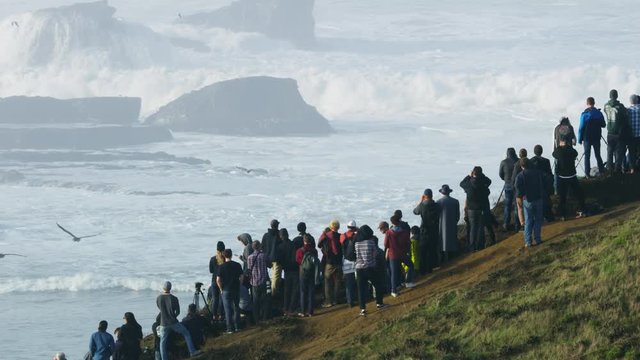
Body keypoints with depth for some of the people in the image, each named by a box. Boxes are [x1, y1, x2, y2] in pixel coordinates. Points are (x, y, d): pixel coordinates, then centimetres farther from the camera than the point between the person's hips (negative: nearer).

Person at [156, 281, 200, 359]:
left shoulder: (158, 298, -6)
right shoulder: (174, 299, -11)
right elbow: (178, 312, 0)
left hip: (163, 324, 1)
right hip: (174, 323, -1)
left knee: (163, 342, 10)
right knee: (186, 333, 18)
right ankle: (192, 351, 17)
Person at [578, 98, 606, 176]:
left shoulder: (584, 114, -12)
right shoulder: (599, 113, -2)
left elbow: (581, 128, -11)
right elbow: (603, 125, 7)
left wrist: (580, 139, -4)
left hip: (587, 138, -3)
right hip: (597, 137, 3)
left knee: (587, 156, 4)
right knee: (598, 155, 14)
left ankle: (587, 173, 2)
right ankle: (602, 171, 13)